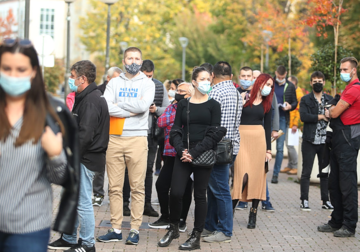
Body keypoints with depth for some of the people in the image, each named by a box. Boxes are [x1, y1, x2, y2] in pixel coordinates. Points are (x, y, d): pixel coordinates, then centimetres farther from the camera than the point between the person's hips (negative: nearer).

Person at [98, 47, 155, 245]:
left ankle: (135, 230, 4)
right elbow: (106, 107, -5)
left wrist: (119, 104, -4)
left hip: (137, 138, -2)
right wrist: (131, 111, -9)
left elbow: (143, 106, -12)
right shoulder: (114, 83, 12)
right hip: (115, 139, 2)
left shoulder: (147, 83, 7)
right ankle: (116, 230, 10)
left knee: (137, 187, -1)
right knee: (114, 187, 4)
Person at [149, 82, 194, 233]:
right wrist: (177, 114, -3)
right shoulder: (172, 107, 15)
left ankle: (182, 219, 17)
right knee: (161, 185, 3)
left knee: (185, 188, 3)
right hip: (171, 155, 5)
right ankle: (165, 217, 19)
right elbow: (160, 122, 0)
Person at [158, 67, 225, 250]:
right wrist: (181, 150, -11)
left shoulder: (213, 105, 3)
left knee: (200, 195, 2)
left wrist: (195, 153, -13)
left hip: (204, 156, -2)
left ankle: (196, 237, 10)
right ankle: (173, 228, 17)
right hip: (183, 155, 2)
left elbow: (213, 134, -5)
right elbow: (176, 130, 7)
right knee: (175, 193, -6)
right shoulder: (183, 104, 10)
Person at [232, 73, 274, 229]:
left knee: (257, 177, 1)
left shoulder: (266, 104, 15)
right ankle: (231, 208, 0)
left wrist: (268, 149, 9)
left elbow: (268, 127, 14)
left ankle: (253, 214, 7)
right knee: (242, 175, -15)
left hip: (259, 139, 4)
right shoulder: (242, 97, 3)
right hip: (242, 138, -4)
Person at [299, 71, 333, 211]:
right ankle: (304, 201, 8)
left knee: (325, 172, 8)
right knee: (306, 172, 1)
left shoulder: (330, 99, 11)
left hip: (325, 141, 2)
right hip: (310, 141, -2)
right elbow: (303, 116, -12)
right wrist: (320, 117, -14)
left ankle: (326, 201, 15)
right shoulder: (305, 100, 3)